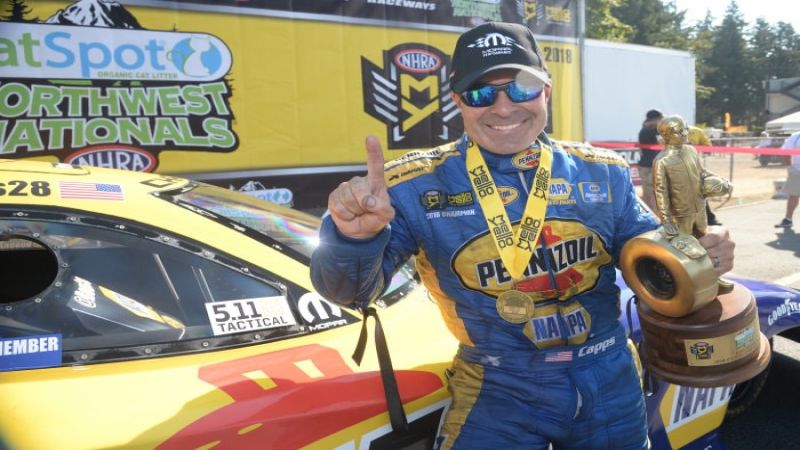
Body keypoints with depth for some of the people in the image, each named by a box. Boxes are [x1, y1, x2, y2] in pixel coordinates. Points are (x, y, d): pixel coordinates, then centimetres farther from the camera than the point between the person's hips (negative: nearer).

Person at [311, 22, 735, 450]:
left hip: (610, 385, 4)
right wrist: (354, 237, -37)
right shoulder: (418, 185, -12)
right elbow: (349, 289, -16)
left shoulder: (601, 173, -1)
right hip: (498, 393, -3)